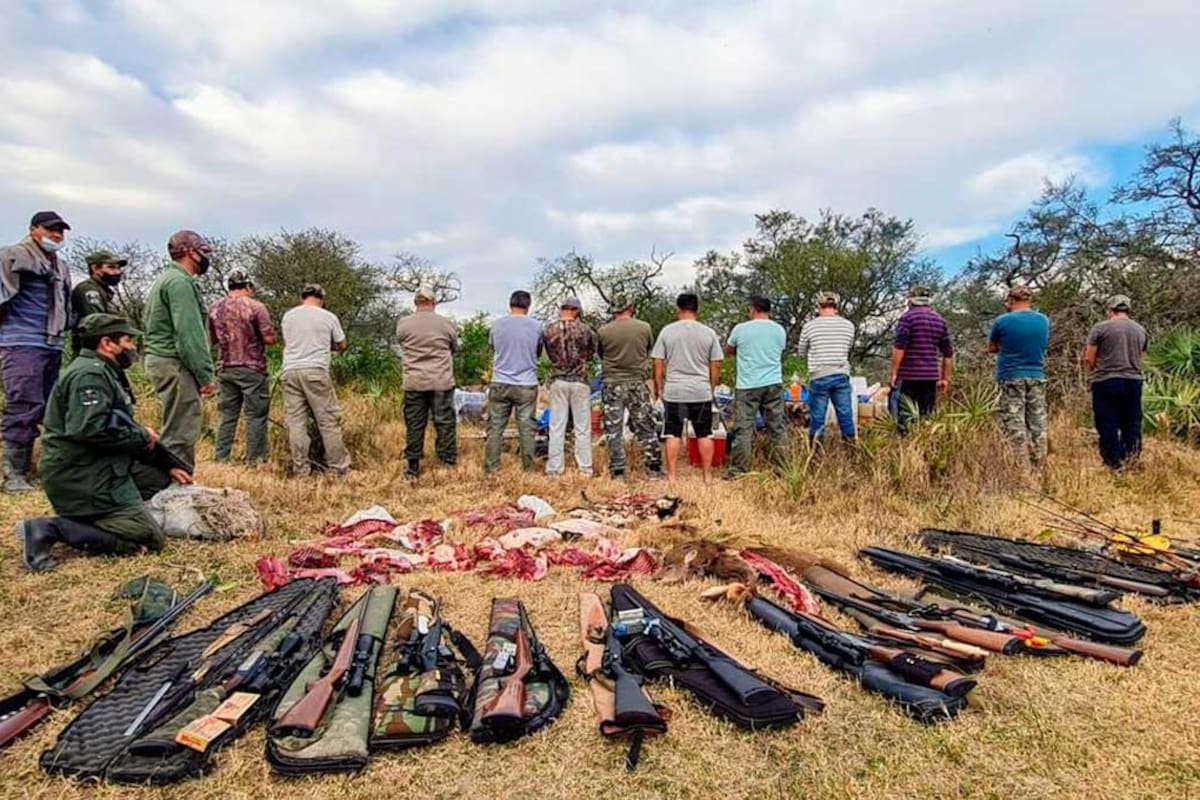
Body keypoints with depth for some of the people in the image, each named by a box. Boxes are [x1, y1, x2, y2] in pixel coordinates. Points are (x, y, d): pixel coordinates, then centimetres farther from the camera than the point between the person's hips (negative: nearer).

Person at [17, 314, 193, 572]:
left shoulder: (102, 372, 19)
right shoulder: (90, 374, -15)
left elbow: (123, 429, 23)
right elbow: (90, 429, -31)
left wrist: (169, 465, 17)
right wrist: (142, 437, -15)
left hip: (98, 472, 11)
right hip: (84, 481, -11)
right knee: (149, 539, -16)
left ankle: (92, 519, 11)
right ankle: (50, 529, -14)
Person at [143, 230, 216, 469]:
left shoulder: (166, 279, 22)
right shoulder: (180, 282, -11)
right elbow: (188, 333, -19)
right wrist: (205, 375, -18)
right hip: (175, 363, -11)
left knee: (180, 430, 16)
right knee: (180, 433, -10)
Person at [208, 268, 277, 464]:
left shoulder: (215, 308, 6)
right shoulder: (255, 306, -10)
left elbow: (213, 339, 17)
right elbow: (270, 339, -12)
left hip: (225, 369, 5)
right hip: (252, 369, -5)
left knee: (227, 415, 12)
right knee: (256, 415, 2)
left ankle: (221, 457, 15)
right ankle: (255, 458, 4)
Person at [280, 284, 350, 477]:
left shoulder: (288, 316, 11)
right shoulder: (328, 317, 3)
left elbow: (287, 343, 21)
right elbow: (341, 345, 13)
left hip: (289, 371, 3)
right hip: (316, 371, -3)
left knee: (295, 421, 6)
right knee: (328, 421, 1)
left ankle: (301, 470, 9)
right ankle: (340, 468, 4)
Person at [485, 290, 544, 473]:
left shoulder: (498, 324, 0)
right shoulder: (536, 326, -4)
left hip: (500, 383, 1)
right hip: (527, 385, -1)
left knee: (495, 427, 7)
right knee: (526, 428, 5)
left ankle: (492, 467, 10)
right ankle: (528, 468, 11)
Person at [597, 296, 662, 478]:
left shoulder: (603, 331, -5)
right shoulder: (645, 328, -4)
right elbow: (649, 352, 9)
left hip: (612, 384, 0)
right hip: (637, 383, 0)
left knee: (613, 430, 7)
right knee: (646, 428, 10)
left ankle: (617, 471, 9)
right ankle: (655, 468, 15)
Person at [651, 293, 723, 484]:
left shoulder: (667, 331, -2)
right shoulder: (708, 332, 1)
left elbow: (658, 363, -1)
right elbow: (716, 366, 3)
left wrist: (658, 387, 9)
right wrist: (712, 387, 16)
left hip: (674, 391, 0)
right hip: (702, 391, 1)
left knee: (673, 434, 6)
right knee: (704, 435, 8)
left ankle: (671, 476, 8)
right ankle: (708, 476, 13)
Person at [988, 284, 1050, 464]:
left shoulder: (1002, 321, -8)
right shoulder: (1044, 320, 5)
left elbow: (991, 348, 4)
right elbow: (1044, 346, 18)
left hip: (1011, 378, -4)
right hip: (1037, 378, 4)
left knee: (1014, 423, -2)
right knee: (1038, 422, 10)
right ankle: (1038, 462, 13)